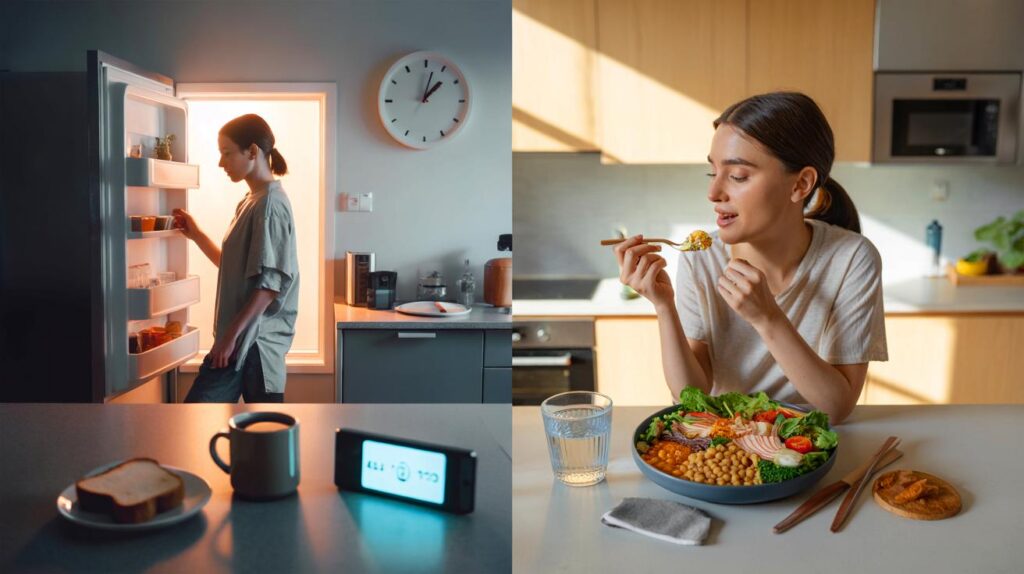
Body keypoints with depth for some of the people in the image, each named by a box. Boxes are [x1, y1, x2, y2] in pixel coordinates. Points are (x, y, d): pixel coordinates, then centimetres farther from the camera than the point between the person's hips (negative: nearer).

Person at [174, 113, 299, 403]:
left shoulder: (269, 204, -15)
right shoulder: (250, 202, 15)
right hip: (248, 337, 9)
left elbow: (270, 283, -21)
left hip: (251, 338, -9)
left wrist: (232, 335, -21)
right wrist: (195, 234, 16)